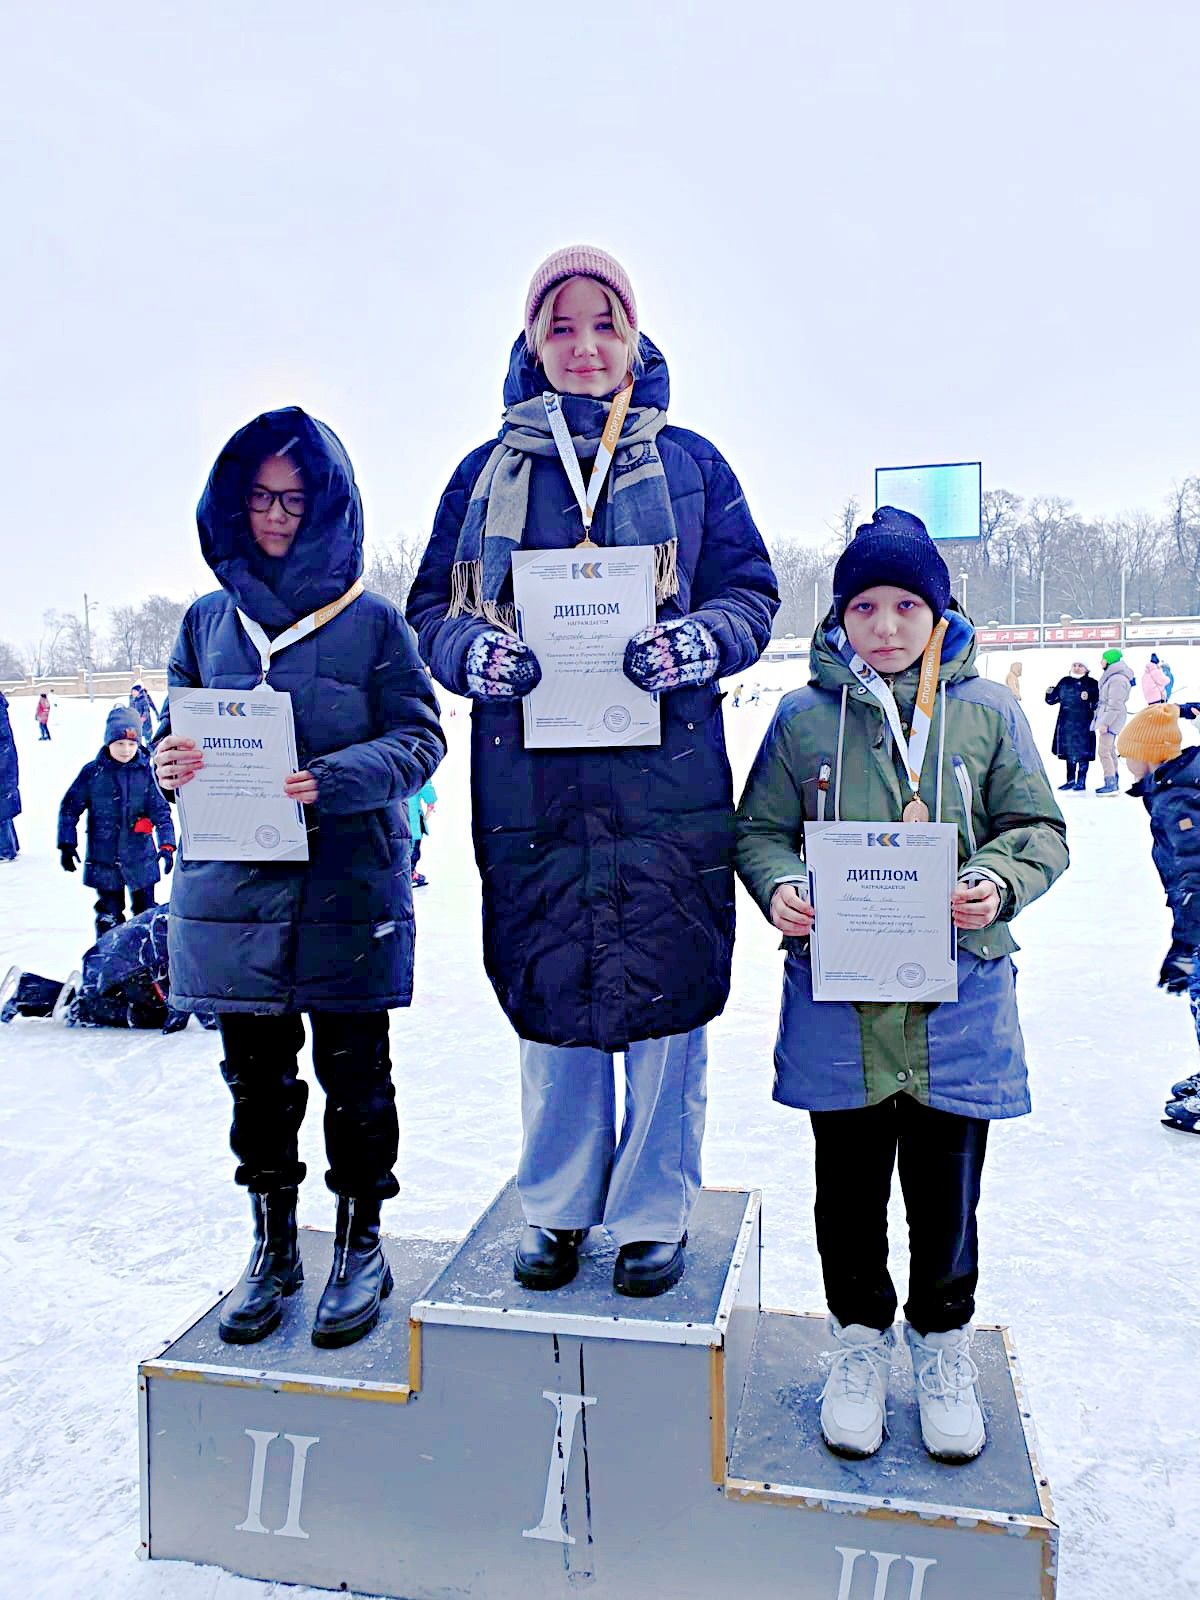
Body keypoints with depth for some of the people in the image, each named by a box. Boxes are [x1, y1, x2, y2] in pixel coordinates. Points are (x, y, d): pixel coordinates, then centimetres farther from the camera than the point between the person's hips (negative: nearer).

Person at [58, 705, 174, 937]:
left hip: (140, 857, 0)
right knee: (109, 917, 9)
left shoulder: (147, 771, -4)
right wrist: (67, 844, 1)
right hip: (104, 859, 0)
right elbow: (69, 808, 3)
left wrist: (167, 844, -13)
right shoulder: (93, 771, -4)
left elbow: (161, 811, -3)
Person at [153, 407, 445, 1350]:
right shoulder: (208, 622, 10)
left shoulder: (374, 620, 0)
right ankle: (274, 1244, 30)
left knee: (354, 1073, 5)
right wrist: (173, 763, -11)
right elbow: (178, 734, 14)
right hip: (232, 884, 3)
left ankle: (361, 1244, 24)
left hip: (349, 888, -3)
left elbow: (419, 740, -5)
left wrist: (333, 780, -22)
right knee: (257, 1076, 12)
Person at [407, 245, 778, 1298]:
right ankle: (559, 1206, 28)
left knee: (665, 986, 2)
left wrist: (699, 642, -14)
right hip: (531, 777, 2)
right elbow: (434, 605, 12)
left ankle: (655, 1213, 22)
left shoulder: (688, 461, 10)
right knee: (550, 988, 9)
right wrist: (477, 650, -11)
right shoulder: (487, 472, 13)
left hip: (666, 778, -1)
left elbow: (753, 592, 8)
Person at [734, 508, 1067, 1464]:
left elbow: (1039, 829, 6)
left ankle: (943, 1341, 37)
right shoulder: (804, 717, 2)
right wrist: (779, 887, -14)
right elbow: (761, 830, 7)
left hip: (957, 998, 0)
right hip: (837, 992, 0)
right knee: (850, 1185, 13)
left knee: (947, 1186, 12)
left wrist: (998, 882, -14)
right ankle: (860, 1336, 35)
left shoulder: (987, 712, 2)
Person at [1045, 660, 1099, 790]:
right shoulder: (1064, 682, 10)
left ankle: (1081, 782, 6)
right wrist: (1050, 693, -5)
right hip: (1066, 724, 4)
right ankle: (1071, 780, 21)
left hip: (1084, 724, -4)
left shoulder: (1092, 683, -1)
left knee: (1083, 754, -2)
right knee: (1069, 754, 11)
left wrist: (1089, 699, -24)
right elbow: (1052, 699, 15)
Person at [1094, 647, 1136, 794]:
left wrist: (1105, 723, -22)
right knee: (1110, 751, 15)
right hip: (1106, 718, 11)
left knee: (1104, 752, -12)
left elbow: (1115, 705, -22)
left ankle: (1111, 785, -12)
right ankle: (1113, 783, 23)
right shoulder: (1111, 676, 15)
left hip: (1111, 719, -11)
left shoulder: (1117, 679, -19)